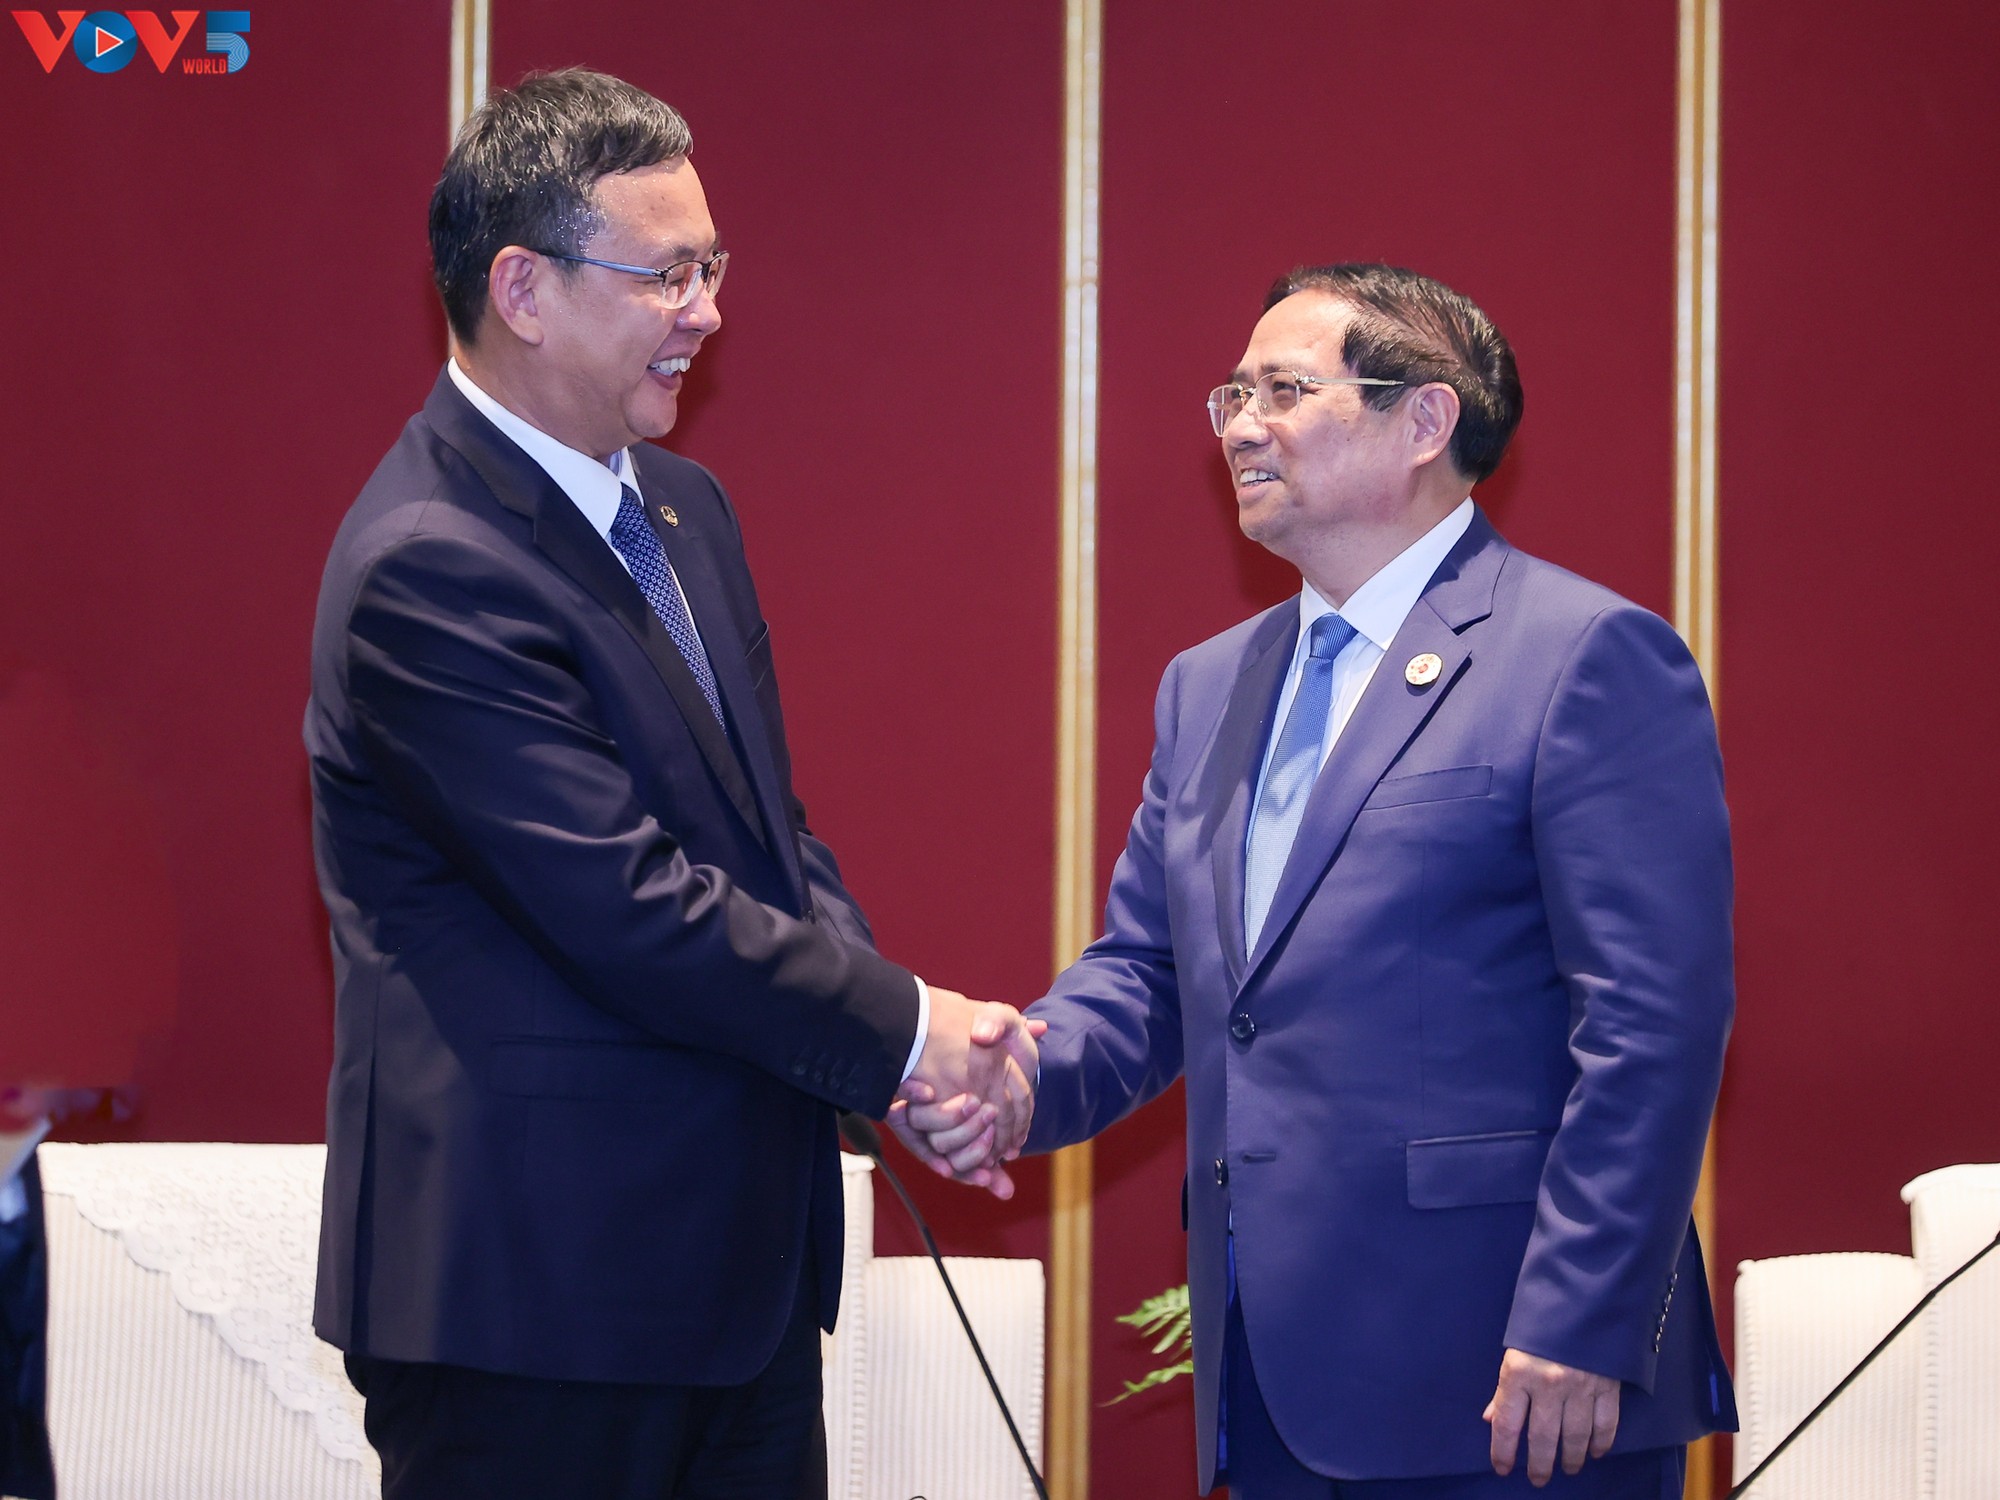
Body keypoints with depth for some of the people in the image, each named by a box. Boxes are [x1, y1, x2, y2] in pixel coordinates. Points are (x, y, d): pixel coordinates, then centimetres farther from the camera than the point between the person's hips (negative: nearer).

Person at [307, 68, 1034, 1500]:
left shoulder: (681, 507, 12)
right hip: (534, 1278, -9)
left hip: (742, 1258, 9)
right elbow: (628, 909, -22)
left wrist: (918, 1050, -2)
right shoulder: (432, 571, -19)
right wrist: (901, 1029, -11)